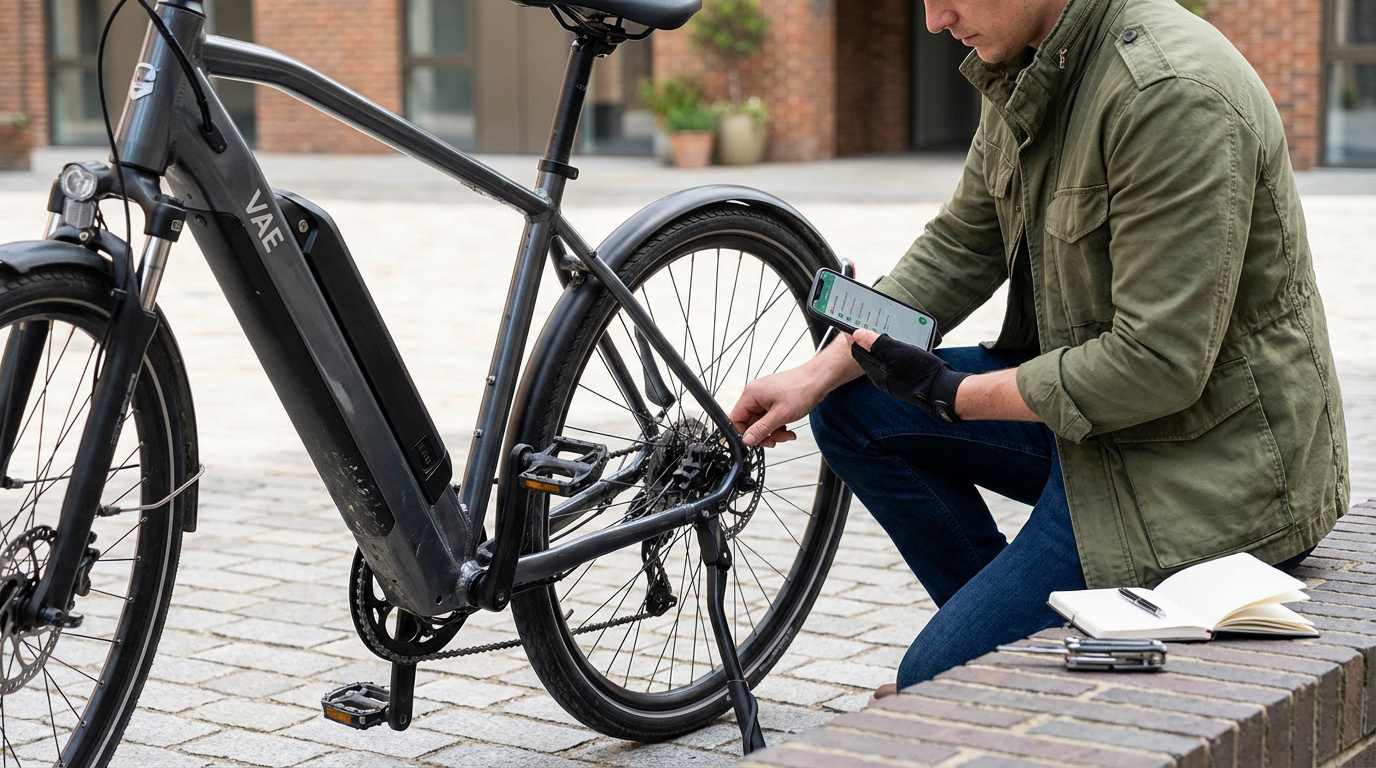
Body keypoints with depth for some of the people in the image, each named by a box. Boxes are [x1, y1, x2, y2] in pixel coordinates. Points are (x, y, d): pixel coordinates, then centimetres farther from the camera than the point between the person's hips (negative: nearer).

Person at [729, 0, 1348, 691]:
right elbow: (962, 246, 14)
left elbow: (1159, 364, -27)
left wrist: (954, 396, -18)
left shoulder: (1173, 94, -27)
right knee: (850, 410, 11)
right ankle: (1012, 623, 16)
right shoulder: (1023, 70, 2)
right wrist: (820, 373, 5)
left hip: (1205, 466, -9)